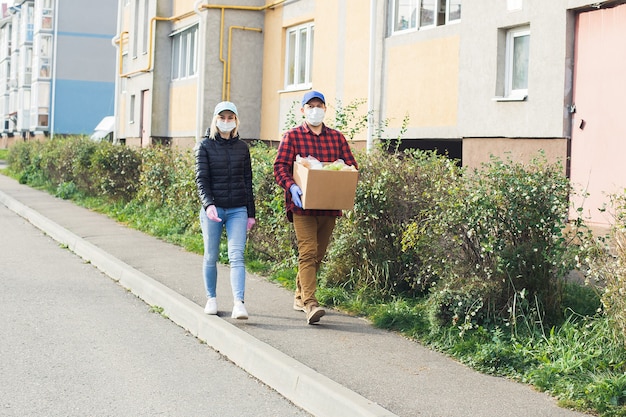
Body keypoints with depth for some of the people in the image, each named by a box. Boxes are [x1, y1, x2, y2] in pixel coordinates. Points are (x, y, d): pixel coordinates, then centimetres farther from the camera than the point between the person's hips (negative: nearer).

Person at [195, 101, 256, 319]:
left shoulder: (242, 147, 11)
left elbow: (247, 182, 14)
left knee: (237, 256, -10)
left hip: (238, 210, 1)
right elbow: (201, 178, -7)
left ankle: (238, 303, -18)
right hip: (212, 209, -1)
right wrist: (208, 204, -23)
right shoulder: (205, 146, 2)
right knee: (211, 257, 7)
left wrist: (250, 213, 11)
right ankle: (211, 299, 22)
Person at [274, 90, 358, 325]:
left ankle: (300, 296, 29)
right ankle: (310, 303, -21)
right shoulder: (292, 136, 4)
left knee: (318, 254, 12)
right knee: (308, 252, -14)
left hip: (329, 206, 4)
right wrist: (291, 186, -22)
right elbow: (280, 166, -4)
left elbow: (352, 166, 12)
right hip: (302, 205, -4)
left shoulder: (337, 138, 14)